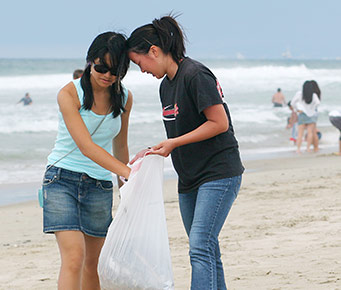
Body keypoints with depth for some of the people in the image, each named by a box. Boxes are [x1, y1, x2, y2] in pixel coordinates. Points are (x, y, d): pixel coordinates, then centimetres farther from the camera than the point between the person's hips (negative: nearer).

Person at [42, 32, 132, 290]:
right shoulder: (69, 94, -13)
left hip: (100, 184, 5)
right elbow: (86, 146, -23)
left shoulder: (124, 98, 2)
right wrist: (128, 172, -33)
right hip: (63, 179, -4)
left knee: (93, 263, 9)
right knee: (74, 257, -19)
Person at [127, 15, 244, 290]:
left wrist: (173, 143, -15)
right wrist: (152, 152, 5)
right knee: (207, 250, 9)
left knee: (200, 247, -17)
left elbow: (219, 123, -18)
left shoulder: (195, 75, -15)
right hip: (190, 178, 9)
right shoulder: (166, 85, 13)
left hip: (219, 174, -9)